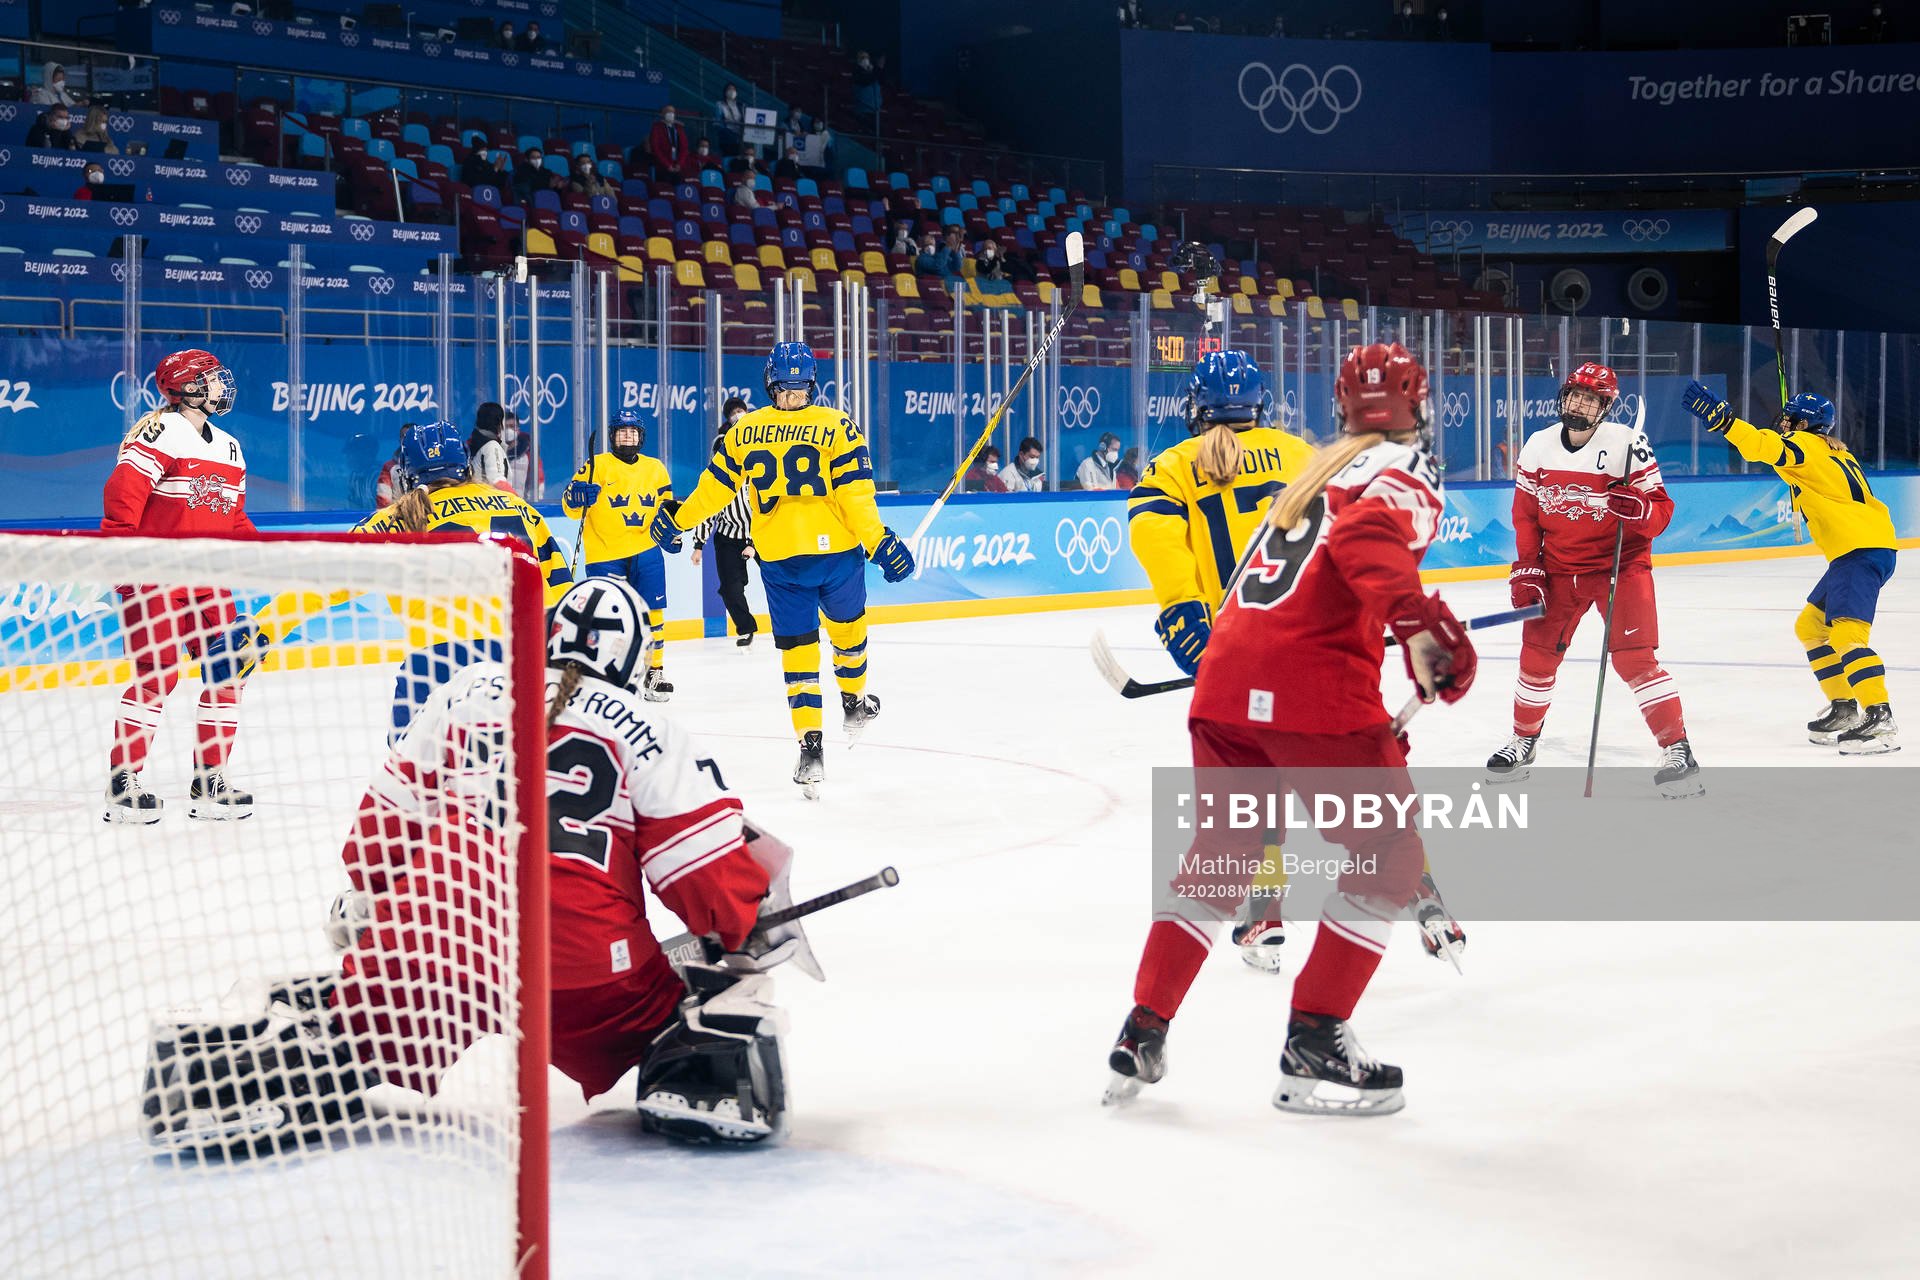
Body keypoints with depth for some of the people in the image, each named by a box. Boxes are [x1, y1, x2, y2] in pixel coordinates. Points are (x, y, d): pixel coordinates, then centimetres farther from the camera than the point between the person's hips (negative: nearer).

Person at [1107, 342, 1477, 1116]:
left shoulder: (1318, 468, 27)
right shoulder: (1403, 468, 3)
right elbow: (1367, 536, -20)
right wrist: (1421, 622, -31)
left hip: (1225, 684, 7)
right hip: (1315, 684, -7)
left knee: (1217, 855, 21)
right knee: (1387, 860, 7)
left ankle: (1143, 1032, 19)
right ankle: (1313, 1047, 4)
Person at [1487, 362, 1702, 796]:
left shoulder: (1627, 443, -12)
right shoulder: (1538, 447, 1)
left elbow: (1662, 509, -9)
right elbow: (1525, 515, 8)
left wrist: (1639, 509, -31)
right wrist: (1526, 572, 2)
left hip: (1620, 564, -4)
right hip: (1559, 568, 4)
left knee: (1635, 657, -15)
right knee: (1537, 656, 8)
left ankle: (1678, 750, -11)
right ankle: (1523, 741, 29)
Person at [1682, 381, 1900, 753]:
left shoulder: (1804, 445, -8)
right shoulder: (1835, 453, 23)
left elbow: (1765, 445, -25)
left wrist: (1720, 418, -36)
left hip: (1862, 550, -10)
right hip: (1856, 551, 10)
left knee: (1846, 632, -21)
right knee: (1810, 627, 17)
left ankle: (1880, 718, -29)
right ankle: (1844, 708, 20)